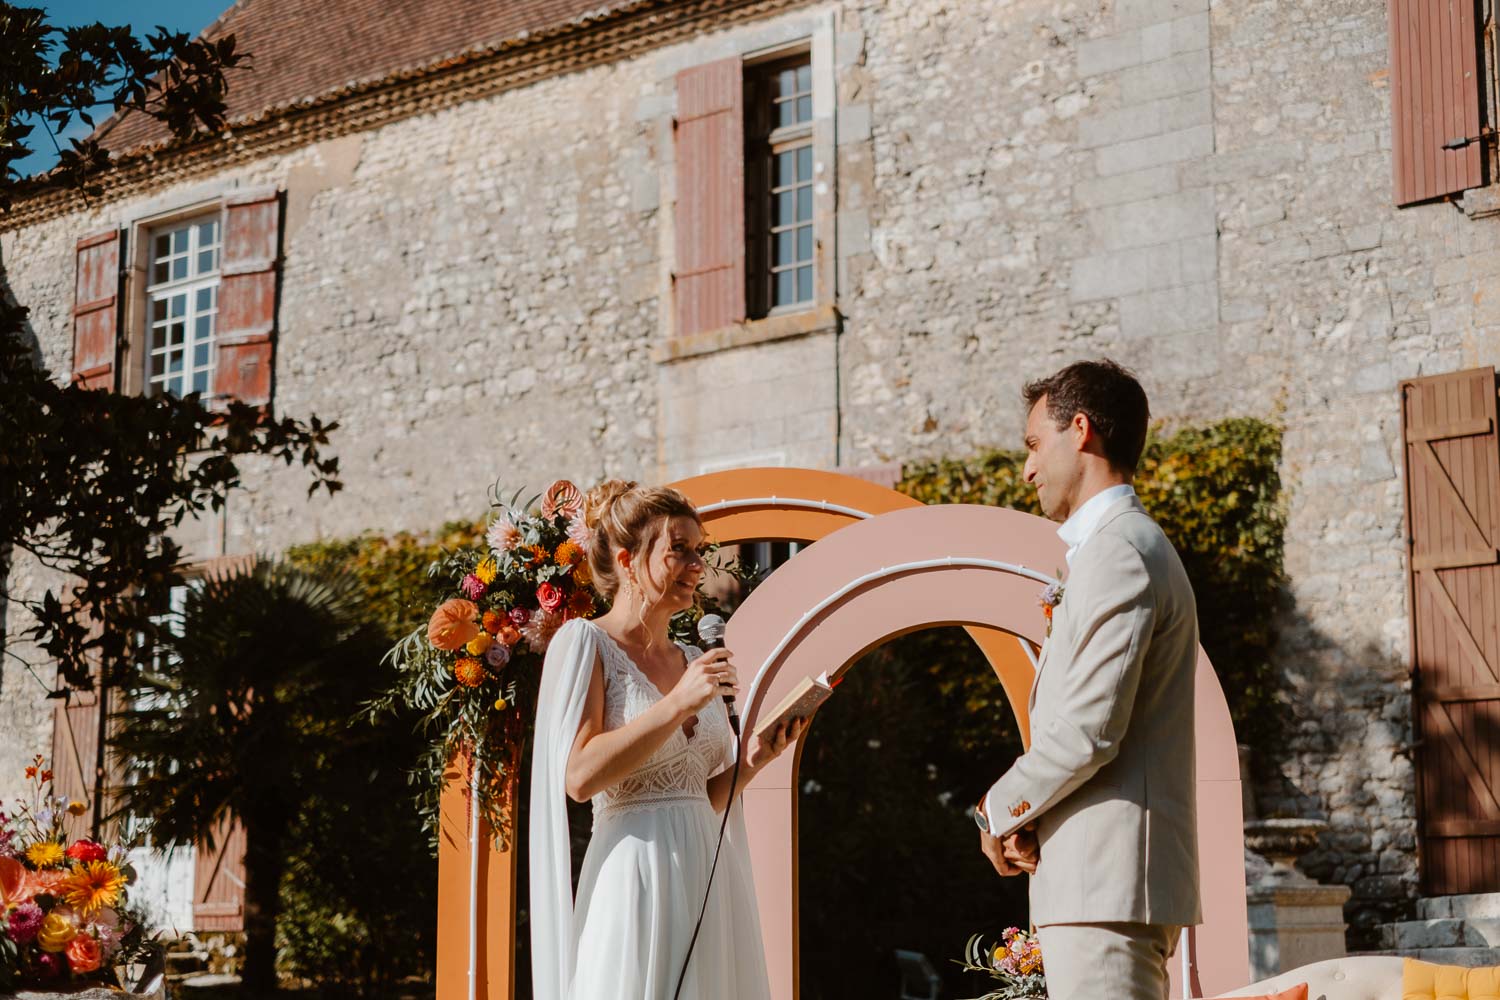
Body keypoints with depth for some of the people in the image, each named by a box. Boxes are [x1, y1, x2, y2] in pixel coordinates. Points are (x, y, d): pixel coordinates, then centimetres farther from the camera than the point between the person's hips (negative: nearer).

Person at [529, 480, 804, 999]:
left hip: (709, 875, 7)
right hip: (636, 876, -7)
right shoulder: (586, 642, -4)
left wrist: (754, 760, 1)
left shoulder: (695, 661, 15)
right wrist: (678, 704, -18)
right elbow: (579, 776, -16)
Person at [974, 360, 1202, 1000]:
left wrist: (1000, 810, -5)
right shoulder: (1125, 546, 21)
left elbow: (1089, 728, -20)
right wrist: (1025, 812, 6)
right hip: (1107, 877, 10)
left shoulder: (1119, 551, -12)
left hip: (1106, 879, -10)